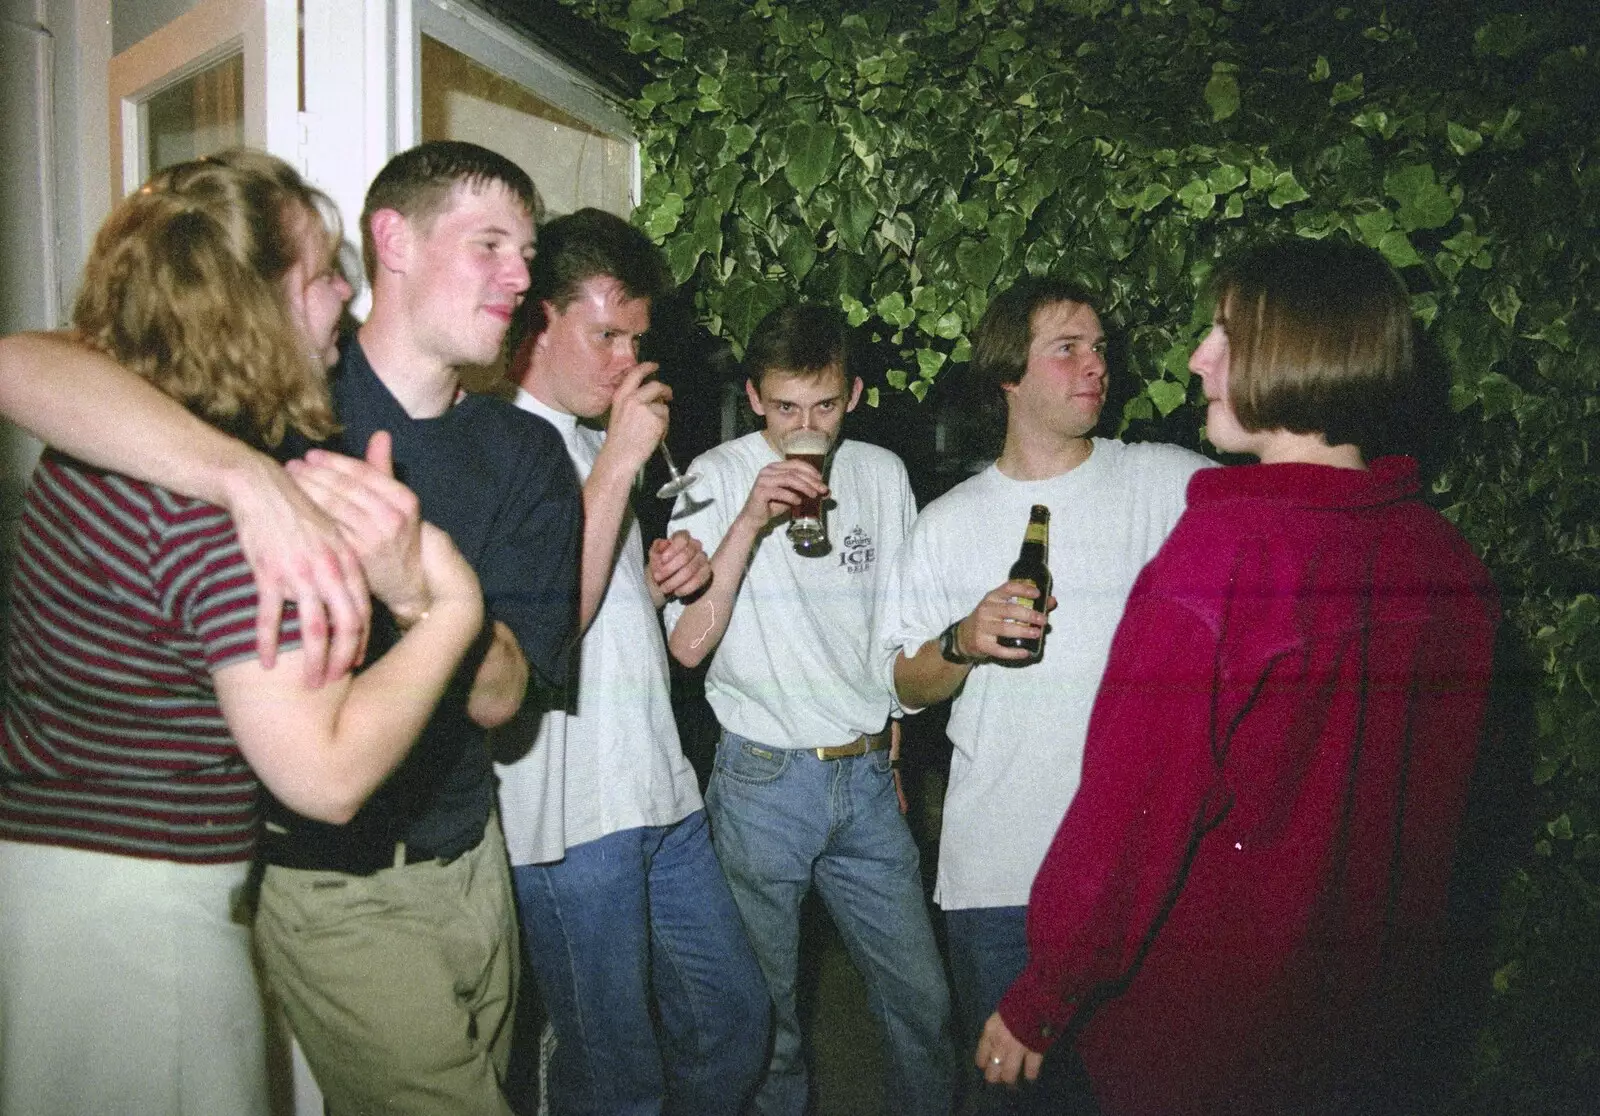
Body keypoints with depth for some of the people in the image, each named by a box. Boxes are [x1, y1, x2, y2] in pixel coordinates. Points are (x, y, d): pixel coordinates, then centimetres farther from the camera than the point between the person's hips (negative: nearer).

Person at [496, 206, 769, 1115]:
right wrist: (620, 461, -18)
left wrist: (663, 581, 4)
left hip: (661, 792, 8)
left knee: (735, 1019, 17)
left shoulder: (596, 442, 17)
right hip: (570, 814, -8)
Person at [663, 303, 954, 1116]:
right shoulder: (716, 480, -6)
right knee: (765, 1007, 8)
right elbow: (689, 644, -14)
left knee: (921, 996, 10)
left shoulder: (882, 474, 6)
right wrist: (751, 520, -21)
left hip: (867, 773, 3)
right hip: (764, 778, -3)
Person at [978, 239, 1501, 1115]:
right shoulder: (1454, 566, -5)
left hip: (1192, 1033, -5)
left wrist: (1040, 1002, -11)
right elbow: (1437, 802, 6)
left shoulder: (1224, 544, -26)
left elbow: (1132, 805, -23)